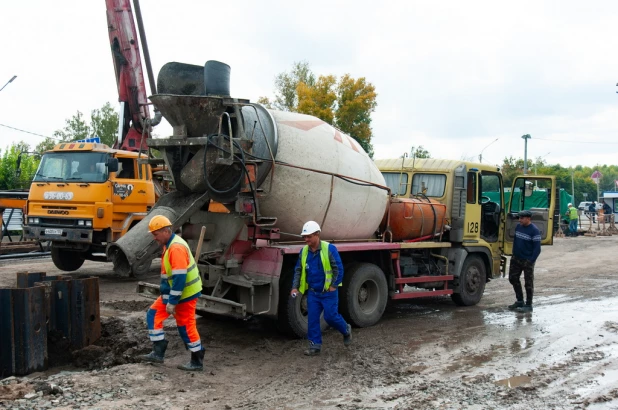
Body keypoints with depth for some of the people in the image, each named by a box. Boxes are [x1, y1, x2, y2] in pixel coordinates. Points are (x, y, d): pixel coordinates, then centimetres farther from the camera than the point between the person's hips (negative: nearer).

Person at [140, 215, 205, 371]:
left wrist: (172, 302, -24)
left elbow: (180, 278, -28)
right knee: (154, 314, 9)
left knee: (185, 326, -2)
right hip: (173, 291, 10)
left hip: (185, 293, -10)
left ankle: (197, 362, 11)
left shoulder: (176, 248, -24)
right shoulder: (169, 245, 9)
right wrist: (166, 296, 18)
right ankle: (158, 353, 14)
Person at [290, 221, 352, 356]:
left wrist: (334, 285, -17)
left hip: (328, 292, -5)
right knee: (312, 319, 3)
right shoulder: (304, 251, 2)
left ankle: (346, 330, 24)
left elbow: (338, 269, -13)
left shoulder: (329, 248, -14)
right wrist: (295, 287, 0)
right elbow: (298, 270, 10)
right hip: (312, 292, 5)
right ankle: (315, 345, 12)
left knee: (331, 316, -5)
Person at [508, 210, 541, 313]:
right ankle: (519, 301, 26)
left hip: (527, 261, -8)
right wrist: (514, 254, 14)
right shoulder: (518, 227, 6)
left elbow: (537, 248, -15)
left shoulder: (534, 230, -15)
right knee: (513, 278, 12)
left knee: (528, 283, 2)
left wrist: (531, 261, -19)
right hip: (516, 258, 8)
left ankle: (528, 305, 12)